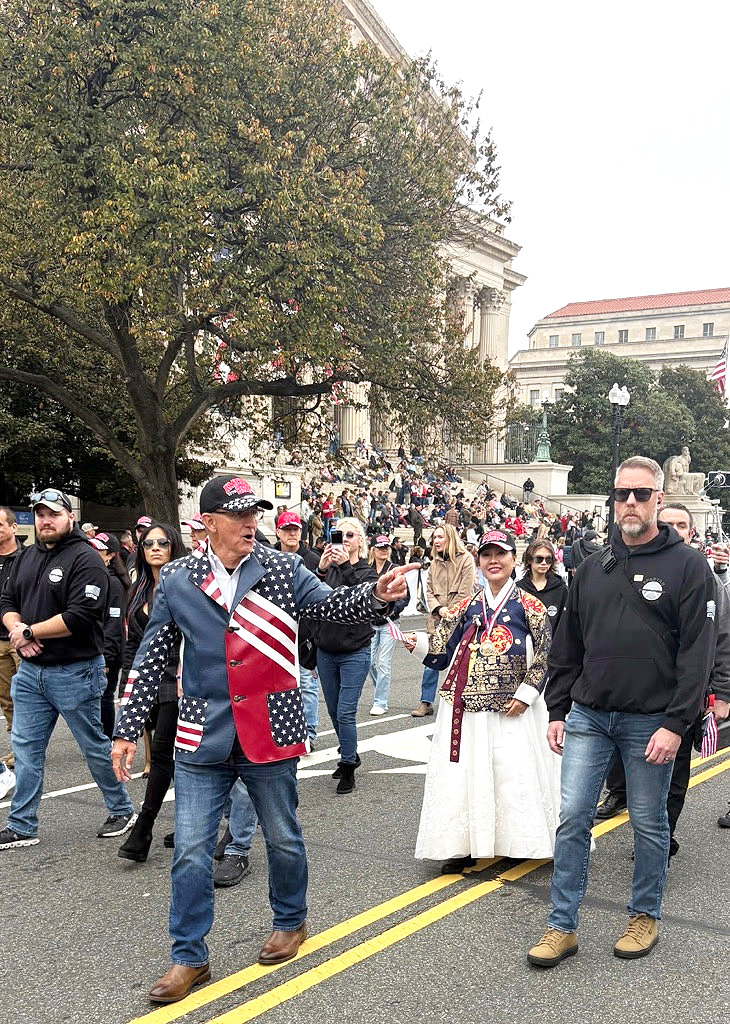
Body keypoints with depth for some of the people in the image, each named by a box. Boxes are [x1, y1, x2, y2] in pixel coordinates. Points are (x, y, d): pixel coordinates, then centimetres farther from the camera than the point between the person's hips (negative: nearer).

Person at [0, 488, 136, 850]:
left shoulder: (85, 560, -13)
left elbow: (79, 617, -22)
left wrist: (29, 631, -15)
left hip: (75, 672, -7)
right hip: (30, 670, 7)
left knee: (95, 745, 7)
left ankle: (122, 810, 24)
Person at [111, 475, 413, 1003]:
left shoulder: (283, 568, -2)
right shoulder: (176, 579, -1)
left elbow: (333, 606, -5)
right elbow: (152, 659, 4)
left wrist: (376, 594, -26)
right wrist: (127, 729, 3)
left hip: (270, 730, 0)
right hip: (203, 736, 0)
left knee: (283, 838, 15)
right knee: (191, 850, 2)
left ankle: (291, 922, 40)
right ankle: (190, 958, 18)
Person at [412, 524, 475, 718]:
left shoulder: (465, 559, -4)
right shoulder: (435, 562, 13)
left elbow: (465, 592, -8)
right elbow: (429, 591, 12)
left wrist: (449, 613, -8)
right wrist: (438, 609, -5)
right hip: (437, 618, 5)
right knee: (430, 661, 4)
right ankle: (426, 702, 11)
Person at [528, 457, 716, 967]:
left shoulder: (688, 566, -5)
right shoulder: (594, 568, 9)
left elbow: (698, 652, -10)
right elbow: (567, 646, 13)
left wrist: (676, 723, -16)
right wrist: (557, 710, 9)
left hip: (650, 721, -4)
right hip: (588, 716, 4)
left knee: (650, 824, 10)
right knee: (573, 818, 2)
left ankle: (645, 916, 29)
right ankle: (563, 926, 12)